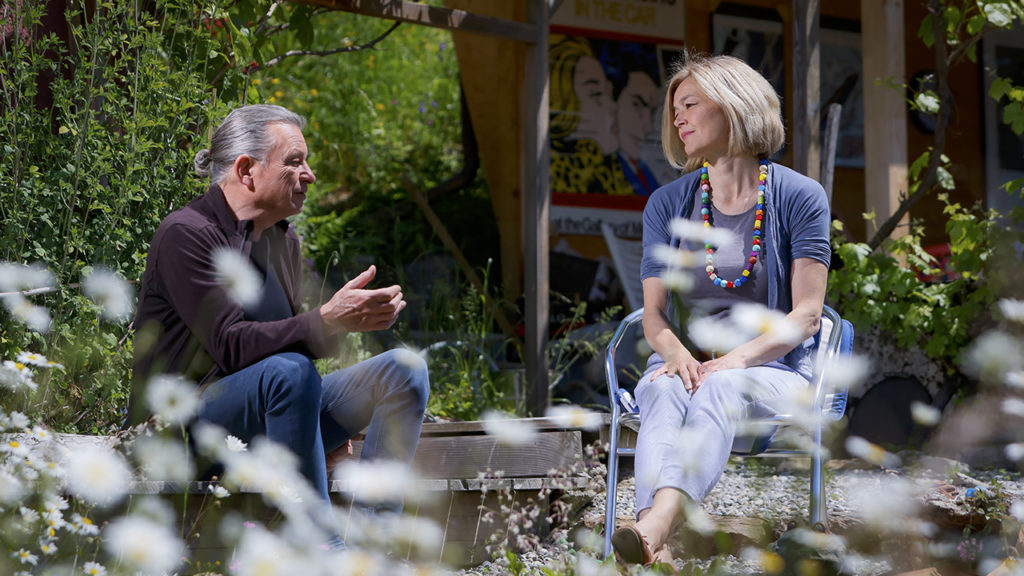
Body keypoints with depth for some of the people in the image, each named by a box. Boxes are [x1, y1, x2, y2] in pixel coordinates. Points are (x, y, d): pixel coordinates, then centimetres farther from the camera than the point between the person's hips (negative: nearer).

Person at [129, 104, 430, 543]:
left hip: (263, 417, 8)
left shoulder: (283, 241, 14)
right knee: (289, 370, -37)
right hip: (187, 421, -8)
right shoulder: (187, 234, -13)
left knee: (404, 369, -8)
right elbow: (231, 345, -24)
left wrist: (329, 428, 9)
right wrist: (328, 321, -35)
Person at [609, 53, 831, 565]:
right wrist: (678, 354, -16)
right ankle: (657, 546, -59)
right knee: (665, 391, -35)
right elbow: (654, 312, 9)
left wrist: (738, 359, -21)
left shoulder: (799, 197, 2)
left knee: (721, 389, -38)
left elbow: (806, 313, -4)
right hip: (685, 362, 3)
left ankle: (657, 523, -65)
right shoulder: (667, 204, 12)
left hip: (771, 369, -2)